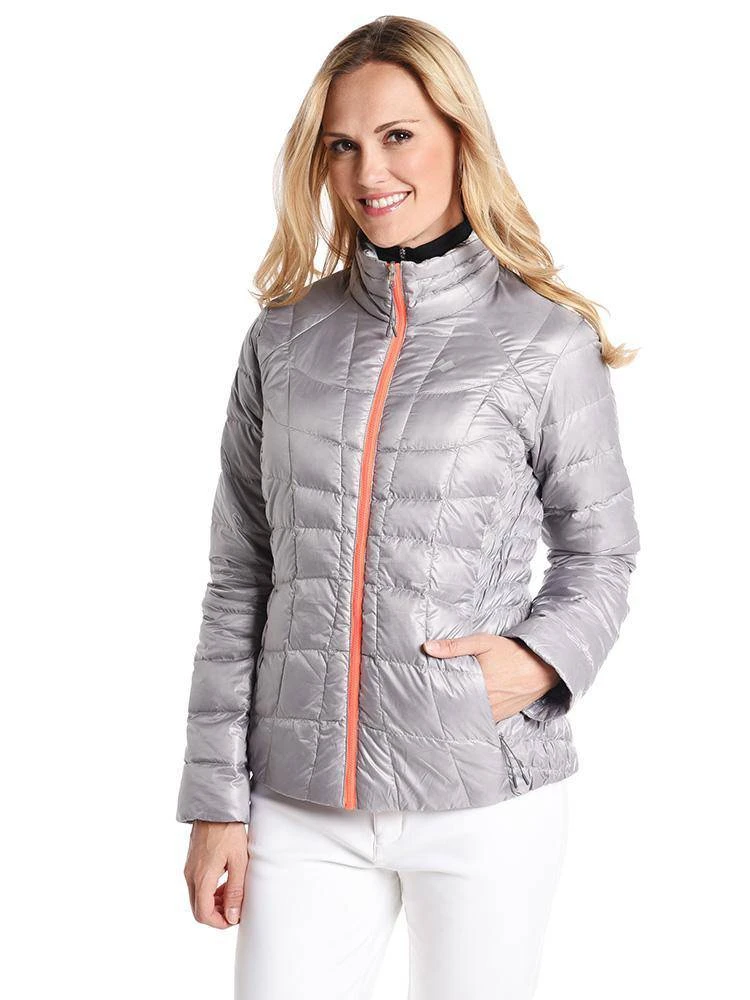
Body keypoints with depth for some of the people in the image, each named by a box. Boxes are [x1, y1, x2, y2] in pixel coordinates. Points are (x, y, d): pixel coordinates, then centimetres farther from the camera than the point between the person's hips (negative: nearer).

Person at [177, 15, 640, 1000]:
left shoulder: (548, 342, -4)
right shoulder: (283, 338, 4)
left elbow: (601, 551, 6)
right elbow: (239, 580, 6)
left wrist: (544, 656, -15)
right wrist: (216, 800, 4)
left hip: (486, 804, -2)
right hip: (302, 801, 2)